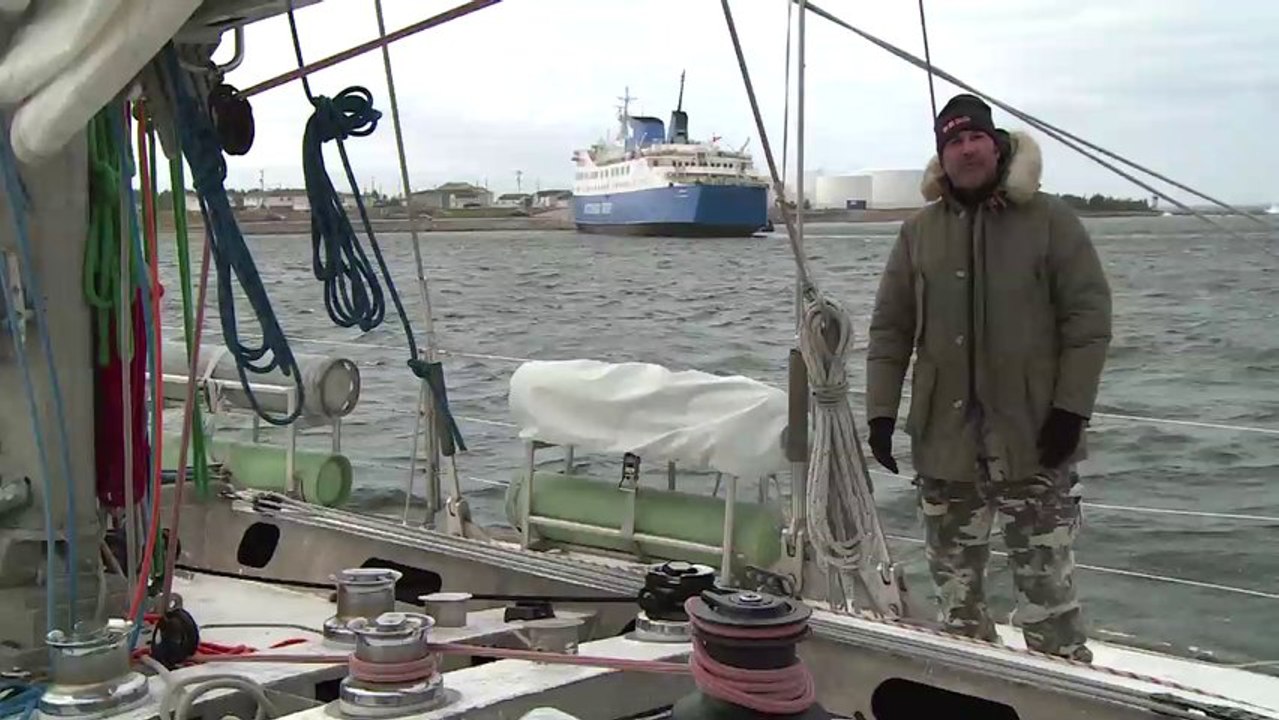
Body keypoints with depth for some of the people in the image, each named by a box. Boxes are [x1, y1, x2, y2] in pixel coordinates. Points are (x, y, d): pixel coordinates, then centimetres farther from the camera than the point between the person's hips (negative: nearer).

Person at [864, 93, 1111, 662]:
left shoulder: (1049, 220, -1)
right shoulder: (919, 232, 7)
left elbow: (1089, 317, -3)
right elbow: (889, 329, 9)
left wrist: (1071, 407, -10)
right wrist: (881, 411, 2)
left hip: (1033, 438, -3)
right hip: (944, 438, 3)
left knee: (1047, 586, -2)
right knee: (955, 589, 12)